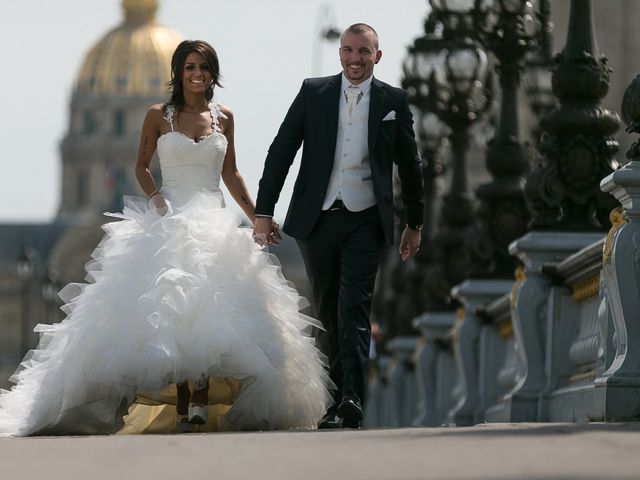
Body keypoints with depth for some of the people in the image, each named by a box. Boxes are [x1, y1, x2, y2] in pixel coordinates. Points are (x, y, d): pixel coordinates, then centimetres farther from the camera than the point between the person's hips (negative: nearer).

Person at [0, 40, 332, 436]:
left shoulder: (224, 117, 10)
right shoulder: (159, 116, 4)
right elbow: (142, 166, 12)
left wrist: (256, 215, 13)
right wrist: (156, 198, -7)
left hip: (215, 221, 2)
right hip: (169, 221, -2)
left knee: (208, 309, -14)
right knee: (172, 310, -10)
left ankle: (201, 400, -17)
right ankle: (182, 404, -6)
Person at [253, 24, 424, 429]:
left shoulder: (393, 101, 4)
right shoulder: (313, 93, 4)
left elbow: (409, 165, 13)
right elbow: (281, 152, 4)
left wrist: (414, 224, 16)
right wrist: (264, 211, -1)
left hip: (364, 222, -2)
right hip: (317, 219, 2)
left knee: (354, 312, -13)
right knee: (328, 315, 8)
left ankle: (352, 401, -19)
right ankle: (339, 402, 17)